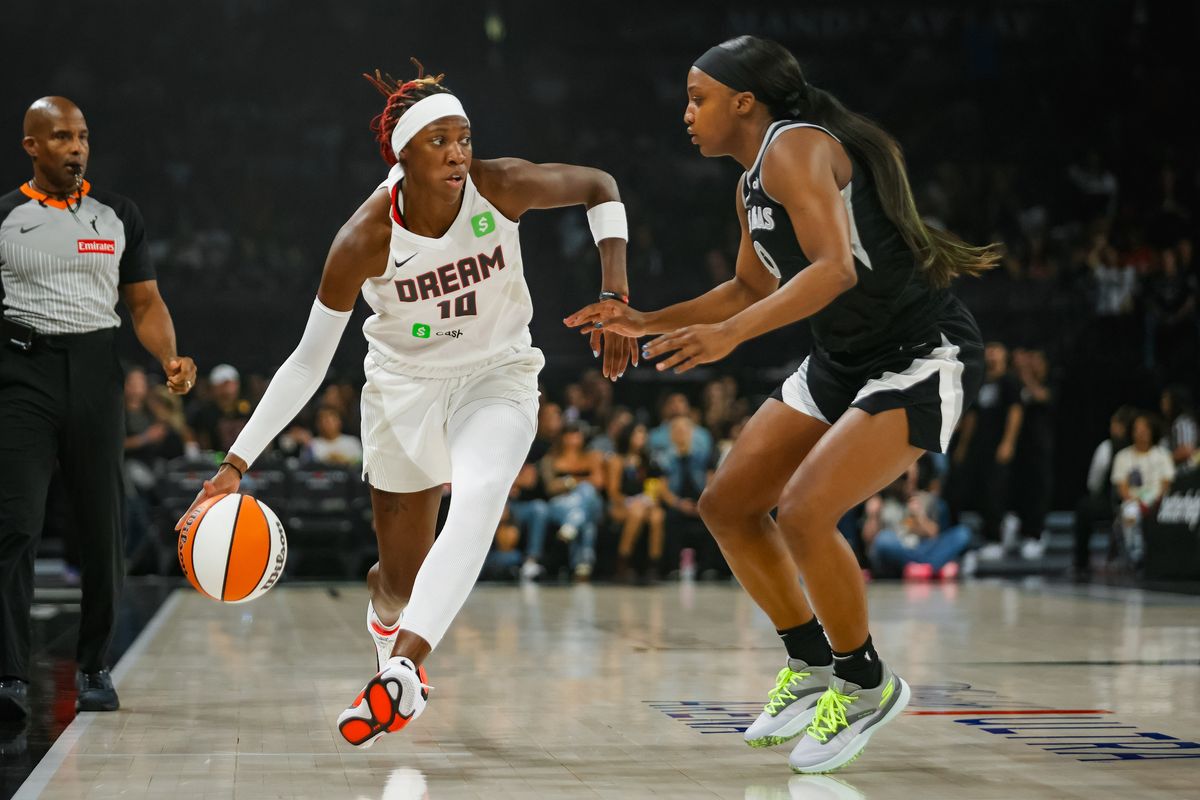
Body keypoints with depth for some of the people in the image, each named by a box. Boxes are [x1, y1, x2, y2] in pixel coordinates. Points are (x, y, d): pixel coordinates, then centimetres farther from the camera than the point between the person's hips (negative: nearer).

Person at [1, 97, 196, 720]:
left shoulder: (118, 214, 11)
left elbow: (144, 303, 12)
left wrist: (170, 358, -5)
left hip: (97, 372, 2)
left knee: (103, 528, 5)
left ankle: (94, 670, 19)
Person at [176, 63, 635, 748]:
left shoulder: (500, 188, -21)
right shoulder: (364, 241, -23)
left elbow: (600, 186, -3)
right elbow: (309, 363, -15)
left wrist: (615, 295, -14)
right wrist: (237, 464, -19)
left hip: (498, 376, 0)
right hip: (406, 385, 0)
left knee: (477, 498, -33)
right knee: (401, 582, 8)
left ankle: (400, 670, -38)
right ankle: (385, 619, 48)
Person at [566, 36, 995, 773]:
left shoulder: (795, 147, -19)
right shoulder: (752, 185, 10)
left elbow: (836, 267, -32)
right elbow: (754, 288, 24)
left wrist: (729, 334, -38)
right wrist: (649, 322, 19)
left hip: (924, 357, -10)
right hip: (845, 360, 10)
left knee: (804, 514, -22)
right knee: (727, 505, 7)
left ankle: (868, 684, 1)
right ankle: (812, 667, 22)